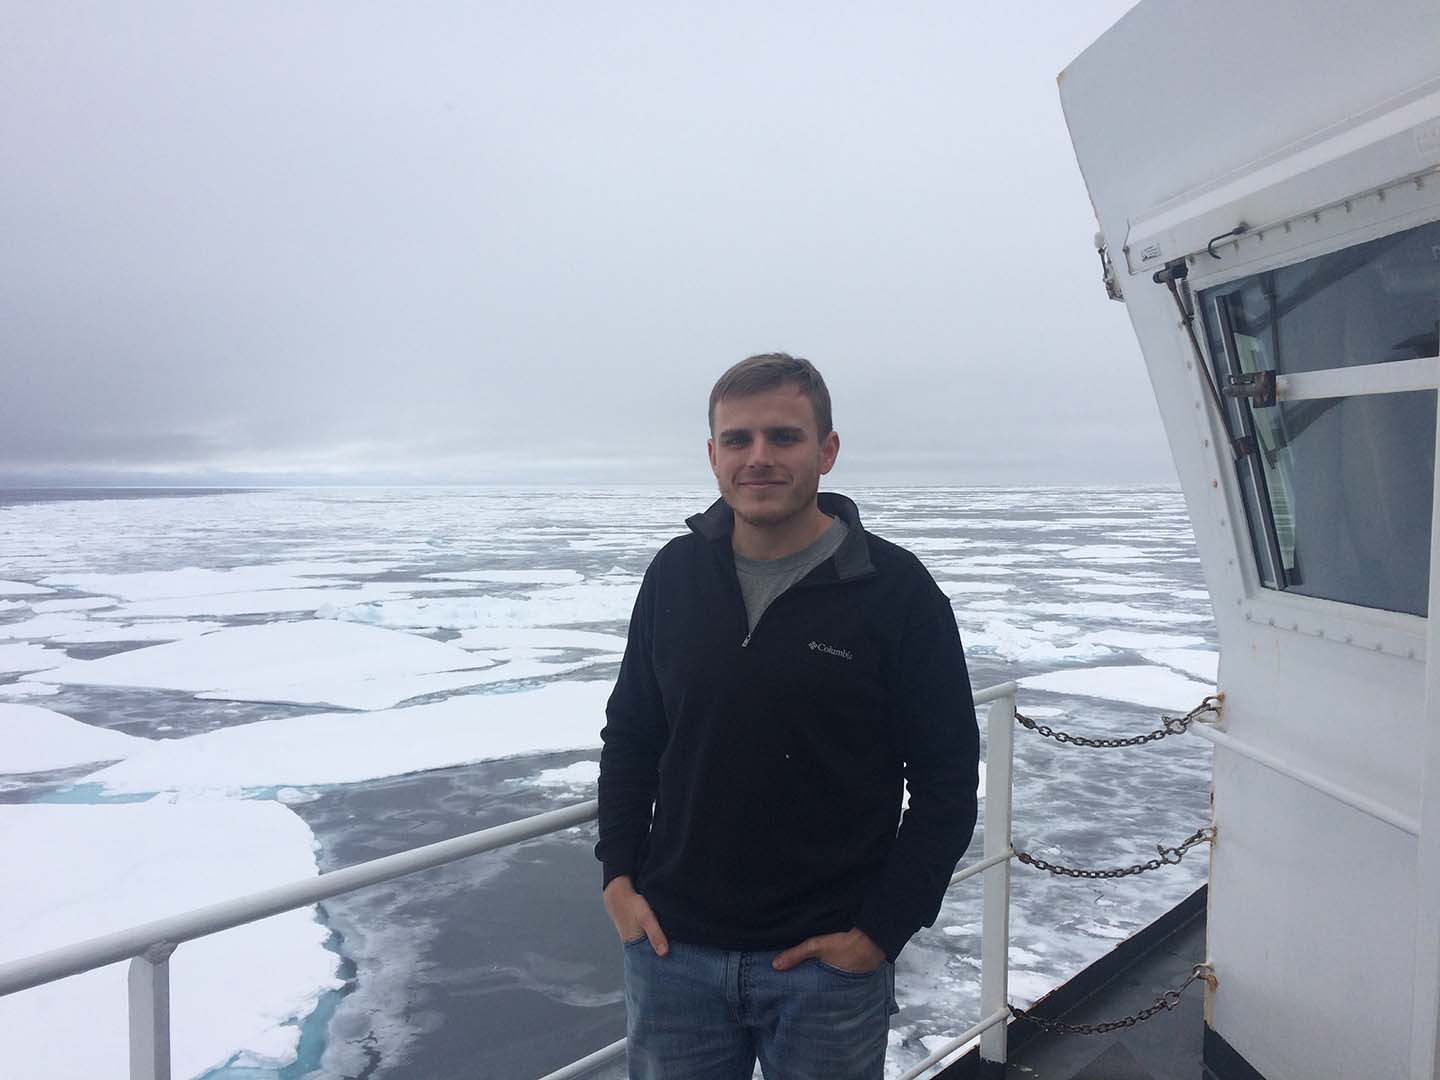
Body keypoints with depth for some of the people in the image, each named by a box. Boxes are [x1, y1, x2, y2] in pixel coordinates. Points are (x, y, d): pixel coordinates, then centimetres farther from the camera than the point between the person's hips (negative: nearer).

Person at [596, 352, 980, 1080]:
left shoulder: (898, 591, -10)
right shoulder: (676, 572, 0)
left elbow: (946, 781, -5)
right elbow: (629, 736, 9)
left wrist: (882, 929, -9)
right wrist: (617, 874, 1)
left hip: (829, 962, -2)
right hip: (671, 948, 3)